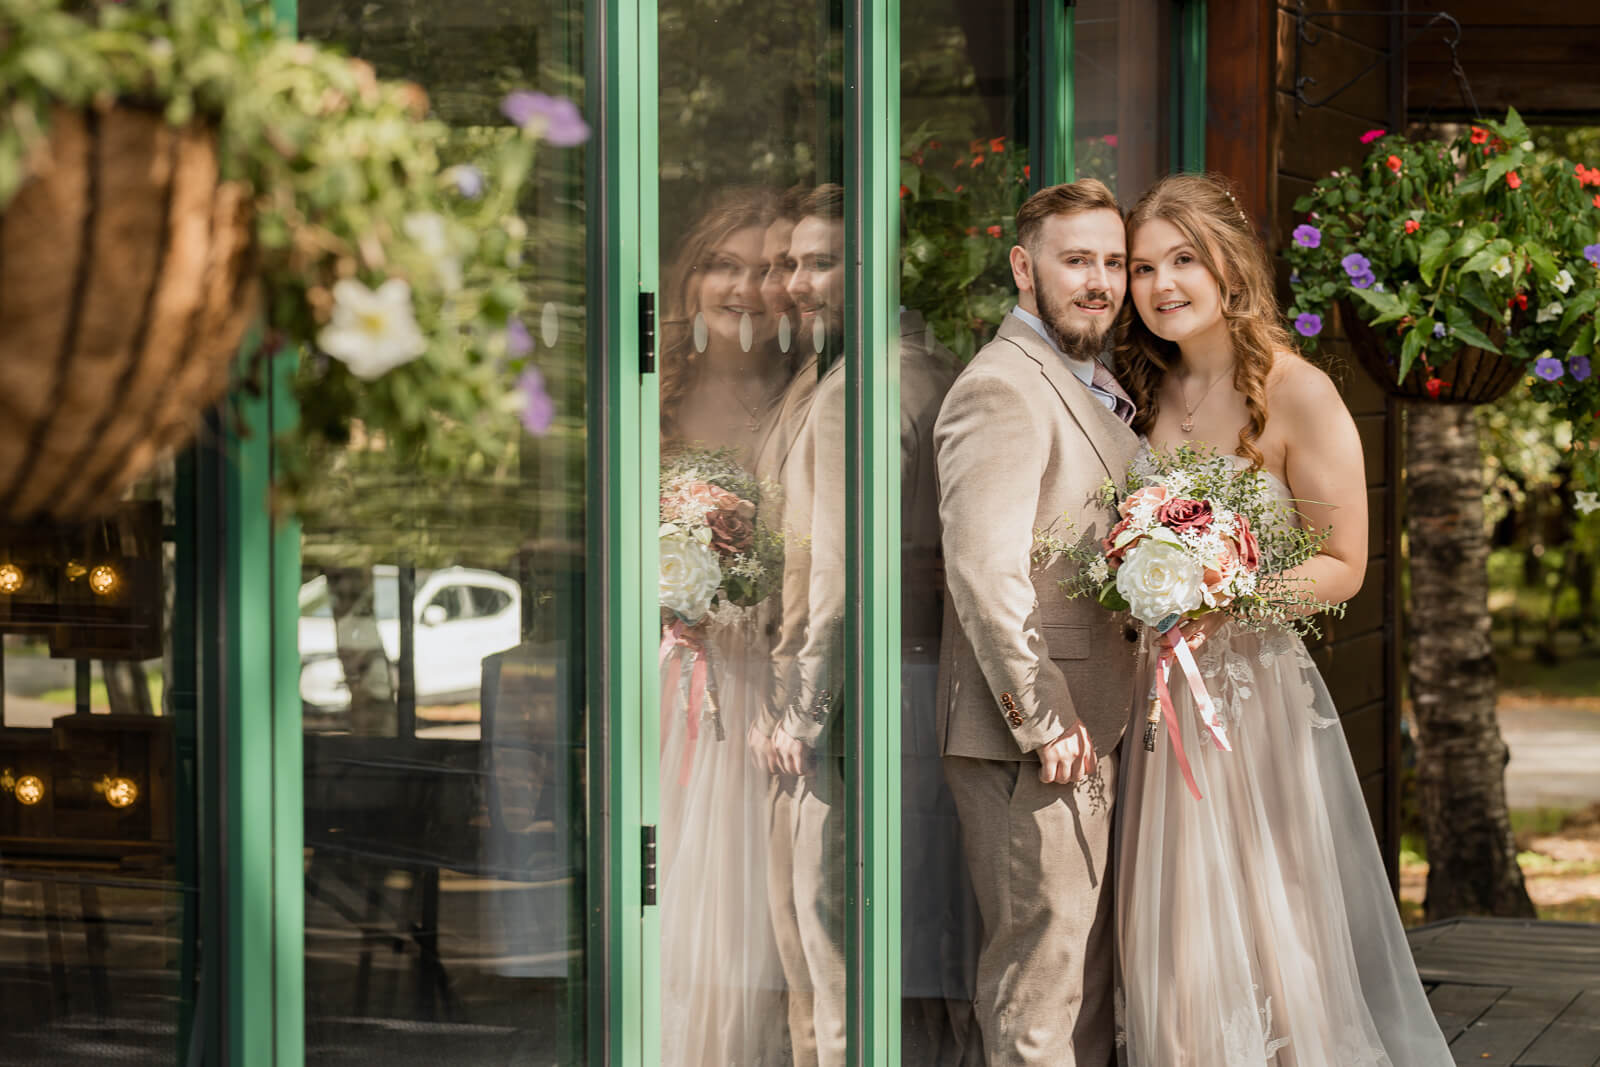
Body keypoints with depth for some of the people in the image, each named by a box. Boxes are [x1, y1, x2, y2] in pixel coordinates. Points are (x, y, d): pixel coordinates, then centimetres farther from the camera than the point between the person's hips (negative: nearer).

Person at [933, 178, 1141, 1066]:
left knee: (1090, 961, 15)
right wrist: (1045, 722, -21)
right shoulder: (1001, 389, -16)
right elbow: (984, 575, -24)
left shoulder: (1097, 385, 17)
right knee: (1041, 965, -5)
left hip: (1088, 726, 10)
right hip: (1032, 740, -10)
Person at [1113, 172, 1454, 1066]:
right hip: (1165, 694, 6)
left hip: (1257, 684, -6)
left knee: (1266, 946, -1)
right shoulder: (1154, 392, 9)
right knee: (1175, 948, 7)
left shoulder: (1296, 392, -10)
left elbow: (1343, 566, -8)